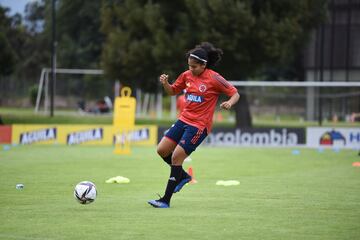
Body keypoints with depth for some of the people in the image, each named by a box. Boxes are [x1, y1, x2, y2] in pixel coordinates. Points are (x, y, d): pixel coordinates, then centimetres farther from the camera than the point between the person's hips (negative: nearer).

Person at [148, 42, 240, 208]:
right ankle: (183, 176, 29)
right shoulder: (187, 75, 4)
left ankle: (166, 200, -3)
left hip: (199, 125, -7)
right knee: (162, 150, 3)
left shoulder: (214, 78, -13)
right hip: (184, 120, 7)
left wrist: (229, 103, -29)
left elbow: (235, 94, -7)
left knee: (176, 157, -11)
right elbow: (173, 91, 17)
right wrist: (165, 83, -5)